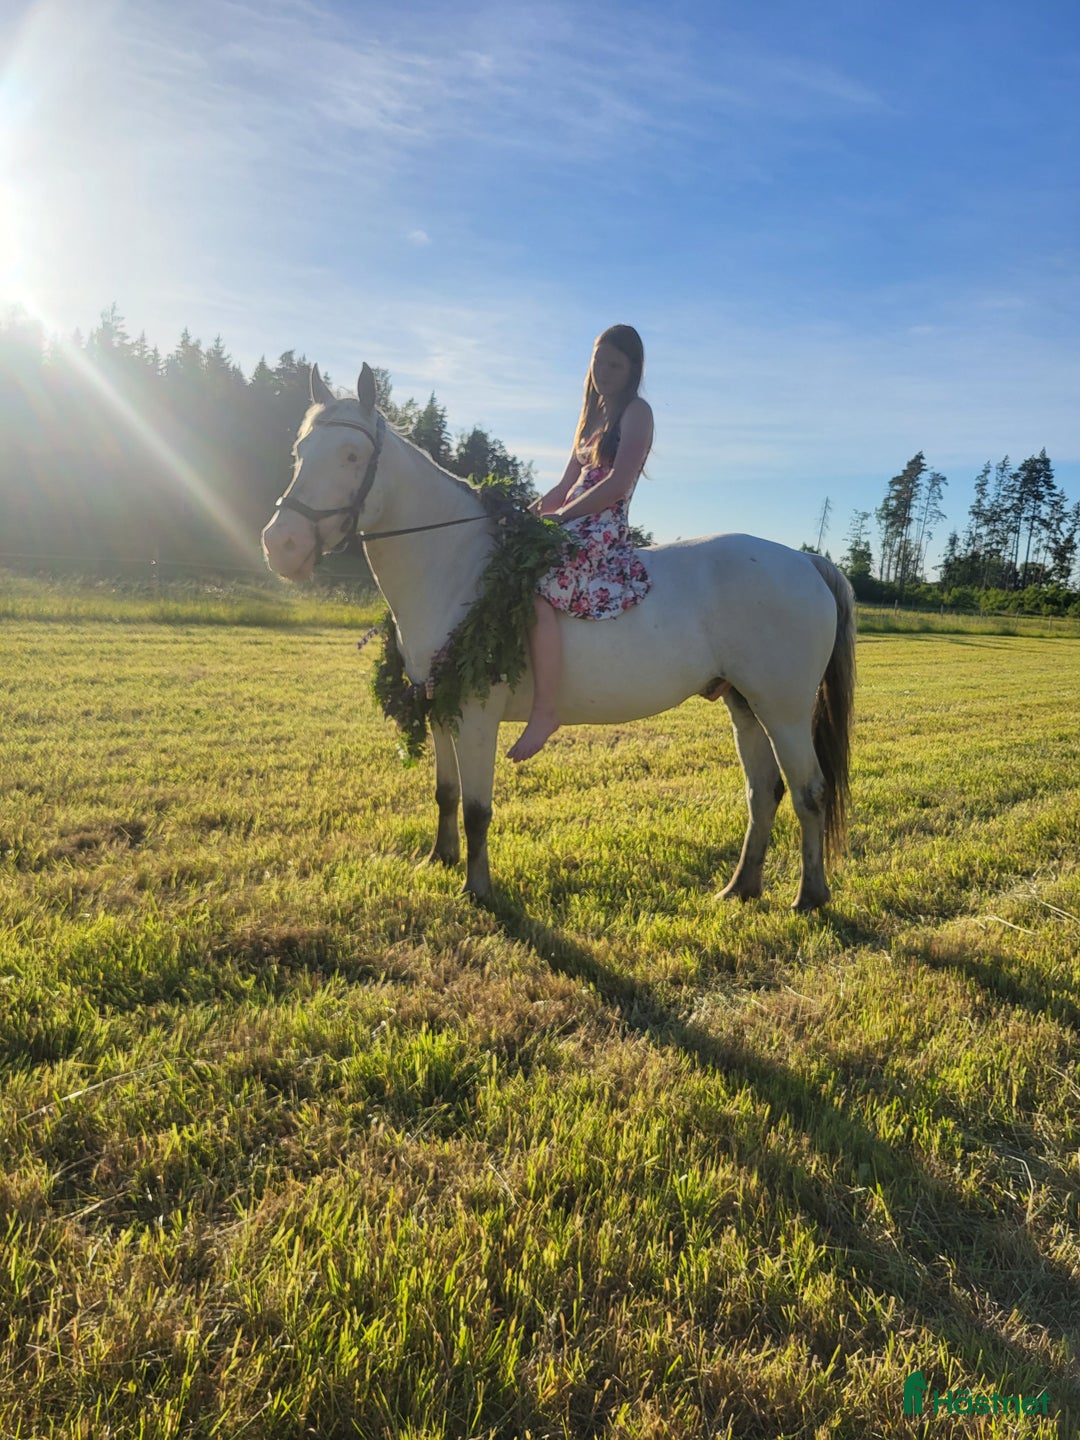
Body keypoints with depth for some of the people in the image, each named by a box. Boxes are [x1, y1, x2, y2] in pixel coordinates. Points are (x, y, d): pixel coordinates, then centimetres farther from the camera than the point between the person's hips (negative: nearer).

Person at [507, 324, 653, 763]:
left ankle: (545, 711, -31)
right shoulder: (593, 413, 24)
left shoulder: (636, 412, -1)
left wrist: (559, 515, -17)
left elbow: (616, 485, -14)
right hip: (574, 525, 10)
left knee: (538, 590, -34)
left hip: (605, 530, -10)